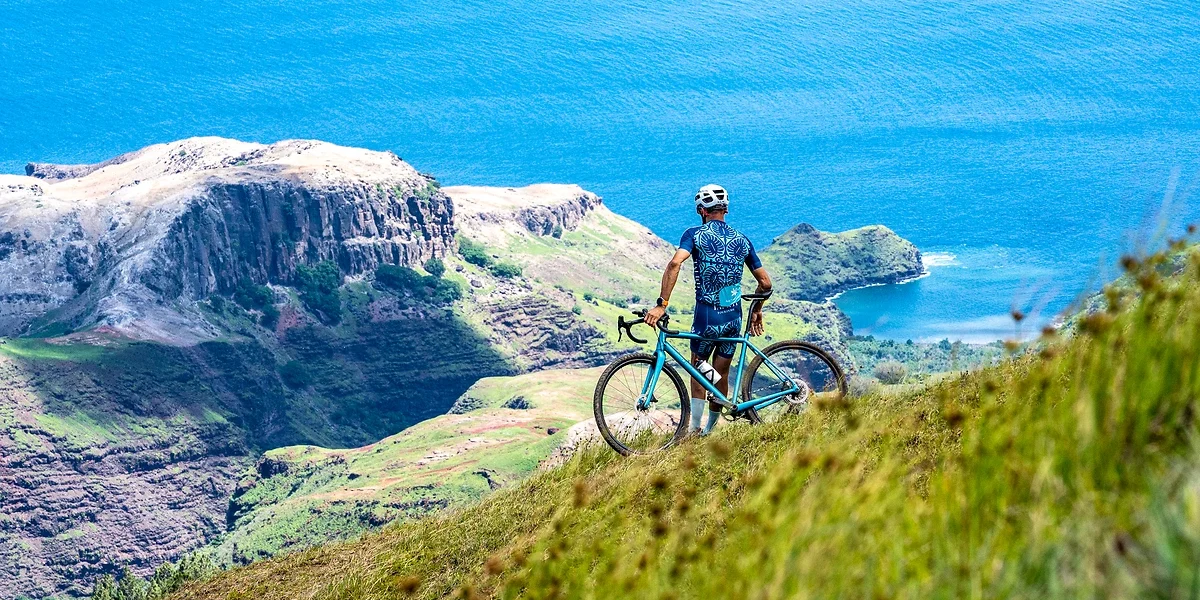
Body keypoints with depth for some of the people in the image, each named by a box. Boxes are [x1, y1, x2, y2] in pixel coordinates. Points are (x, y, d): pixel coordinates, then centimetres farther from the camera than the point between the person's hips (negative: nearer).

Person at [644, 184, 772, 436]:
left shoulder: (695, 234, -3)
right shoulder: (742, 240, 9)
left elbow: (675, 263, -21)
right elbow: (765, 283, 9)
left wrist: (661, 304, -22)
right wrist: (756, 311, 25)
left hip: (706, 316, -3)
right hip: (734, 318, 3)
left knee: (698, 371, 15)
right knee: (721, 374, 16)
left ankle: (694, 429, 10)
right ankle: (710, 430, 24)